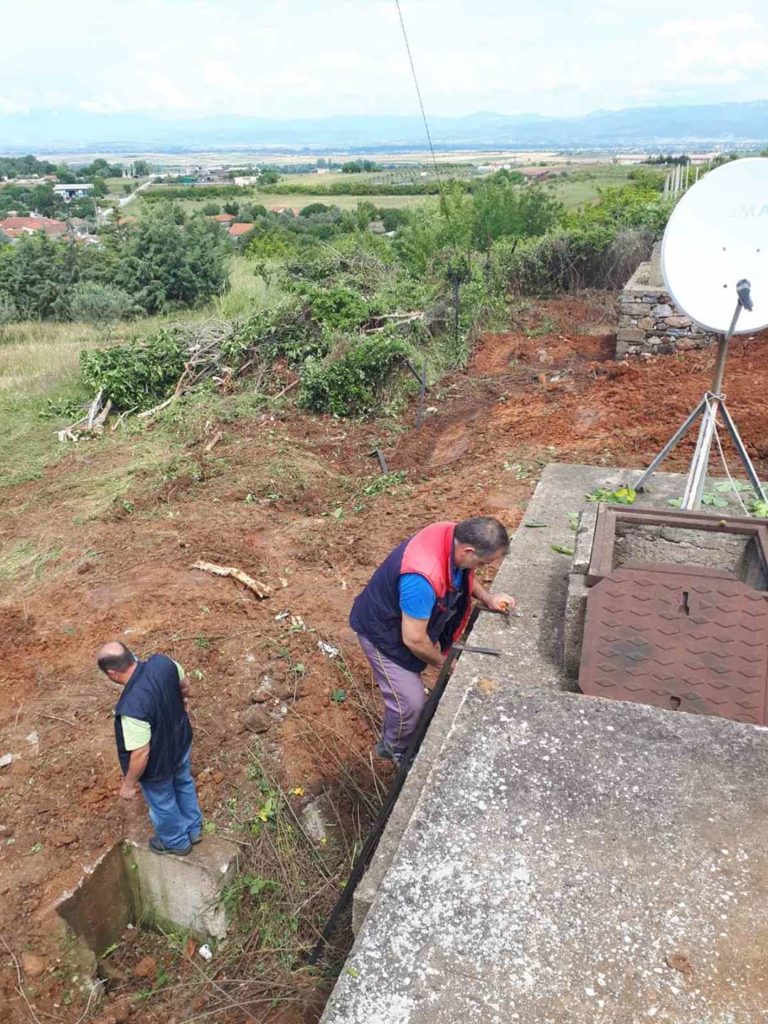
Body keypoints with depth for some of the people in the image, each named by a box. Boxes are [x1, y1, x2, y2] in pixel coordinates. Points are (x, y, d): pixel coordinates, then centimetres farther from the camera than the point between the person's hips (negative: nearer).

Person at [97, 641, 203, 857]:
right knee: (184, 784, 33)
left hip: (158, 764, -6)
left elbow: (141, 754, -31)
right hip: (182, 740, 6)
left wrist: (129, 784, -13)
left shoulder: (132, 707, -42)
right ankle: (194, 829, 59)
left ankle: (177, 842, 54)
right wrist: (183, 699, 20)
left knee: (163, 805, 26)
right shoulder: (162, 662, -24)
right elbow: (184, 684, -2)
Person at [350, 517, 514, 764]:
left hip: (409, 617, 9)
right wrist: (442, 662, -13)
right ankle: (396, 749, 29)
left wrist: (487, 598, -8)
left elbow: (464, 574, 7)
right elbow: (414, 640, -31)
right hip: (383, 631, -9)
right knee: (411, 702, -2)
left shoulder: (455, 535, -19)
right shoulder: (422, 578, -44)